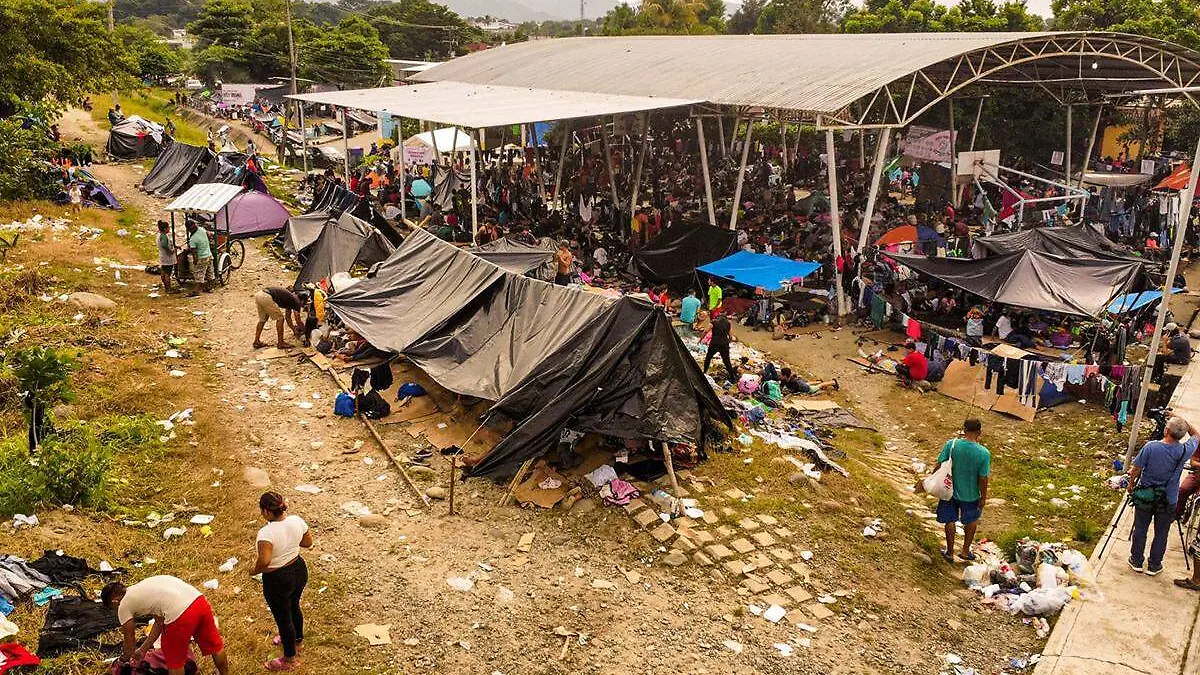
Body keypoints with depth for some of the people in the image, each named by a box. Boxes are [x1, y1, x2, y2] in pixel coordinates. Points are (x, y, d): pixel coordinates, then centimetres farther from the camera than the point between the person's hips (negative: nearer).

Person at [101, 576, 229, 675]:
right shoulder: (143, 590, 34)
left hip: (179, 614, -7)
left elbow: (130, 640, 25)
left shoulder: (124, 606, 14)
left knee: (174, 661, 19)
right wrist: (143, 649, 46)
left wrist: (125, 659, 46)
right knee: (214, 644, 28)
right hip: (199, 599, 7)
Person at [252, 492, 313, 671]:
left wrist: (255, 570, -19)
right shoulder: (297, 521, -12)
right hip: (299, 570, 7)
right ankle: (297, 638, 57)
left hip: (278, 581, -6)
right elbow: (308, 542, 2)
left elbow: (264, 561, -39)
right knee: (294, 606, 31)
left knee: (283, 617, 15)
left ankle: (290, 659, 34)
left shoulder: (266, 533, -31)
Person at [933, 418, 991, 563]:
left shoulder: (951, 444, -19)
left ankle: (950, 553, 36)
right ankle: (965, 551, 39)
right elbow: (983, 479, -15)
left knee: (950, 521, 22)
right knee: (972, 521, 27)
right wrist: (983, 497, 0)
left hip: (950, 491, 1)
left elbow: (939, 467, -13)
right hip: (971, 495, -1)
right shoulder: (984, 453, -22)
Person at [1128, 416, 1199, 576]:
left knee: (1140, 530, 14)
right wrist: (1182, 422, -2)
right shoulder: (1185, 451, -17)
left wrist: (1131, 484, 6)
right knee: (1161, 534, 15)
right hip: (1168, 501, 1)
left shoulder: (1150, 447, -21)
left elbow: (1135, 470, -12)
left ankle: (1136, 561, 26)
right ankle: (1154, 565, 25)